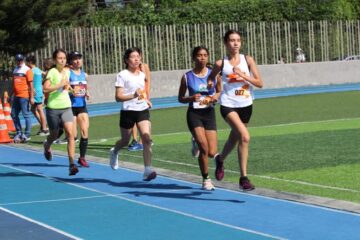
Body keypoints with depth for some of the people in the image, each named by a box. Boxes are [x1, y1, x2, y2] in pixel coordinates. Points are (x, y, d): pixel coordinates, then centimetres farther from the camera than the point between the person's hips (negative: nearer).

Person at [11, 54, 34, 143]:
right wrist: (12, 95, 18)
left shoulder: (27, 70, -6)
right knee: (14, 115, 9)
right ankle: (19, 133, 20)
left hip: (24, 96, -8)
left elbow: (31, 85, -9)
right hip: (16, 96, 8)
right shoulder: (15, 70, 16)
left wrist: (31, 97, -14)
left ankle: (27, 135, 3)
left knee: (26, 115, -3)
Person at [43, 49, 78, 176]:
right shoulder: (52, 72, -11)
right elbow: (45, 88, -24)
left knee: (70, 133, -15)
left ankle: (72, 164, -17)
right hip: (53, 108, -3)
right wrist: (60, 85, -28)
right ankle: (47, 146, 51)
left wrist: (67, 87, 11)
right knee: (54, 135, 14)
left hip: (66, 107, 3)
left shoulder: (67, 71, 7)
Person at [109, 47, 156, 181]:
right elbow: (118, 97, -14)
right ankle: (114, 152, 48)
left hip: (143, 110, 4)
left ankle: (148, 170, -17)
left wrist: (145, 99, 13)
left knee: (147, 139, -14)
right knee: (125, 141, 12)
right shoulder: (122, 75, -8)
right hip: (128, 111, -4)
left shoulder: (142, 75, 9)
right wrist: (133, 95, -28)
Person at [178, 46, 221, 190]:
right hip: (194, 114, -2)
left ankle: (197, 142, 33)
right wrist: (191, 98, -14)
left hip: (209, 113, 2)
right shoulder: (187, 77, -2)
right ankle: (206, 179, 3)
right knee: (204, 148, -16)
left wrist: (216, 97, -8)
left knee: (212, 152, -3)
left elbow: (220, 92, 15)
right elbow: (180, 98, 6)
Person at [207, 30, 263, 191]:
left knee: (234, 139, 17)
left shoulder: (247, 60, 0)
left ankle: (220, 160, 50)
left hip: (245, 105, 3)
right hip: (228, 105, -3)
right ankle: (244, 178, -18)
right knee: (245, 137, -23)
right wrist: (211, 84, -5)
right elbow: (211, 78, 17)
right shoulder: (221, 64, -2)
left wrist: (243, 75, -16)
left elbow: (260, 83, -3)